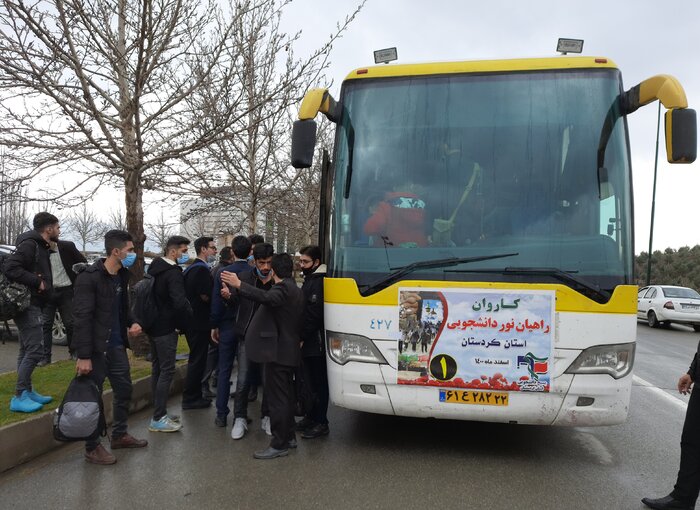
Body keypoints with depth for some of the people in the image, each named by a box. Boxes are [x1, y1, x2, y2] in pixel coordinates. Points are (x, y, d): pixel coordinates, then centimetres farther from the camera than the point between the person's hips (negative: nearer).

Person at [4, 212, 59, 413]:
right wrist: (37, 282, -21)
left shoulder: (40, 247, 16)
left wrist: (42, 282, 2)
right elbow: (10, 268, -26)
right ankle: (19, 397, -6)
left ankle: (27, 391, 23)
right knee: (35, 350, -11)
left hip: (32, 305, 11)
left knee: (27, 350, 15)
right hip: (27, 305, -11)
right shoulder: (29, 244, -14)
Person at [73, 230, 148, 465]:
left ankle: (119, 435, 34)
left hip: (116, 345, 8)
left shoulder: (122, 275, 8)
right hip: (95, 348, -8)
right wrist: (83, 356, -23)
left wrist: (132, 323, 0)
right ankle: (92, 448, 17)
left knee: (124, 390, 17)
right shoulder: (89, 277, -16)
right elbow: (82, 317, -20)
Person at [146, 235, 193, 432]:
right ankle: (158, 419, -1)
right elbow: (180, 302, -30)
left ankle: (158, 413, 23)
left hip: (154, 325, 10)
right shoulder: (173, 272, -18)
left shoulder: (154, 267, 12)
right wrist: (190, 313, -12)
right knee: (166, 371, -4)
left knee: (157, 369, 14)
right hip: (166, 328, -10)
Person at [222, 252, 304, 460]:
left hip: (278, 351, -10)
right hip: (290, 351, 10)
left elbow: (267, 298, -36)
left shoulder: (283, 288, -16)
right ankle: (289, 437, 27)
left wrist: (239, 285, -41)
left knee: (277, 398, -5)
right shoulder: (296, 290, 17)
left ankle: (279, 445, 0)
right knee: (286, 396, 17)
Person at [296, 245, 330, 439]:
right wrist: (301, 337, 14)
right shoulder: (310, 280, 17)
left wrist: (302, 337, -16)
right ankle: (311, 416, 27)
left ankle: (321, 423, 6)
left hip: (315, 342, -9)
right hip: (308, 342, 10)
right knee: (310, 381, 16)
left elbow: (314, 314, -20)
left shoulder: (318, 282, -14)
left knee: (318, 383, -2)